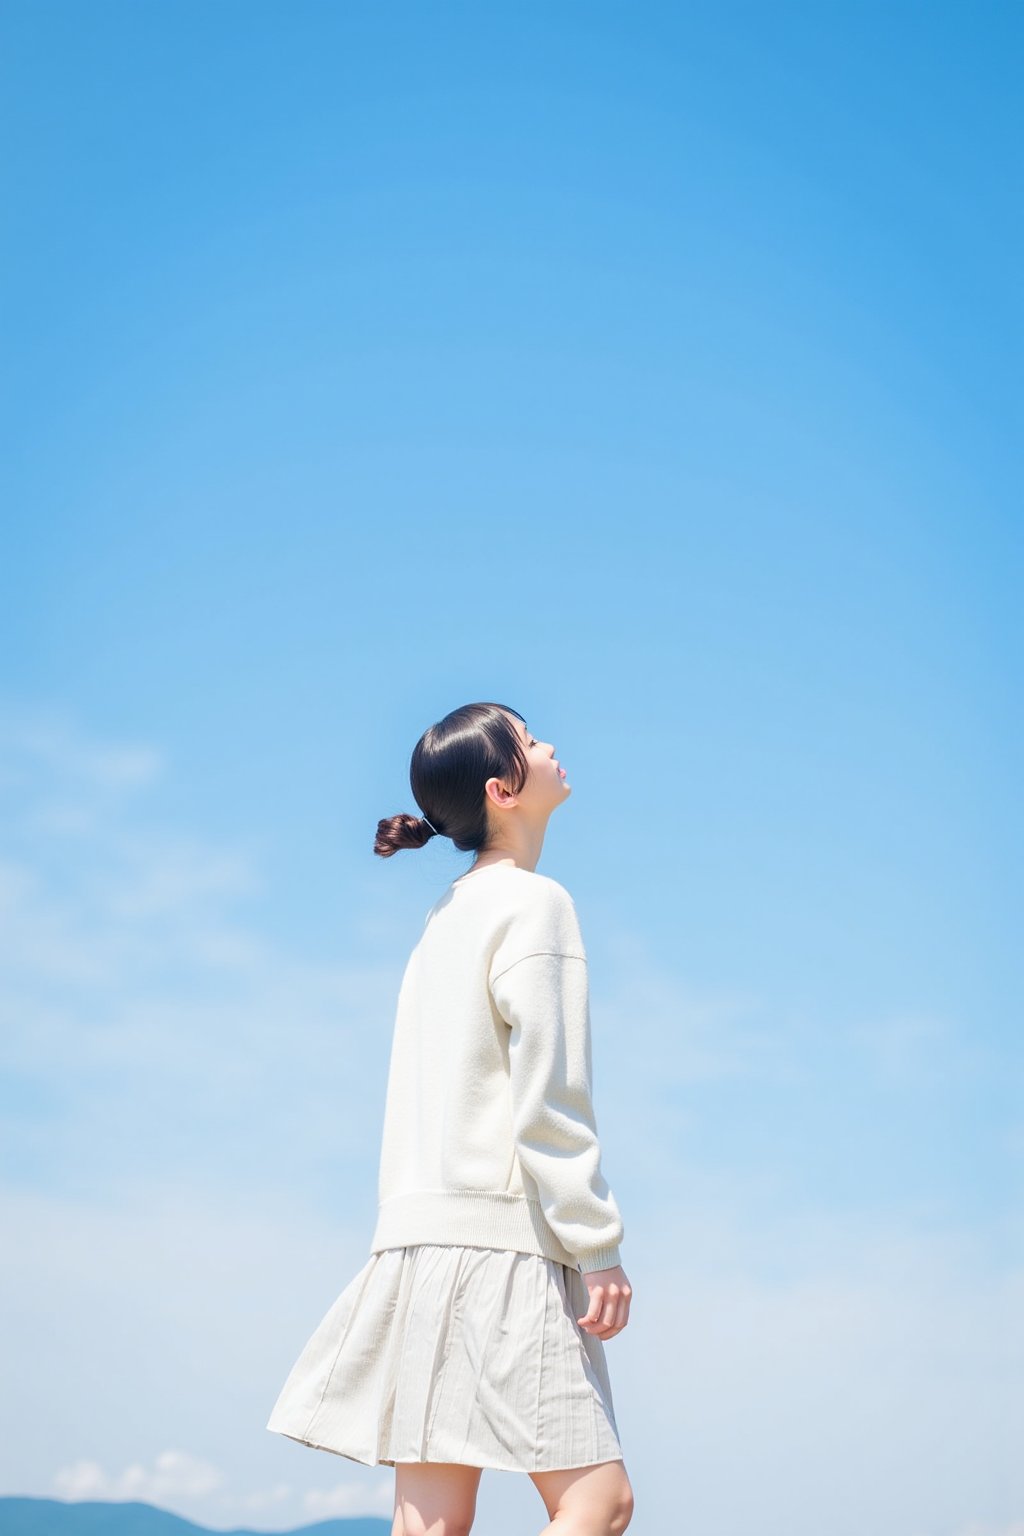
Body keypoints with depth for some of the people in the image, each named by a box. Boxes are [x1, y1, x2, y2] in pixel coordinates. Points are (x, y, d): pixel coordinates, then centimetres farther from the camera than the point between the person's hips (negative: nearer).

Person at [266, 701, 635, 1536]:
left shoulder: (448, 913, 20)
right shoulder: (534, 903, -5)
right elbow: (549, 1096, -13)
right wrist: (599, 1245, -11)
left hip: (424, 1232, 9)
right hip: (500, 1235, -8)